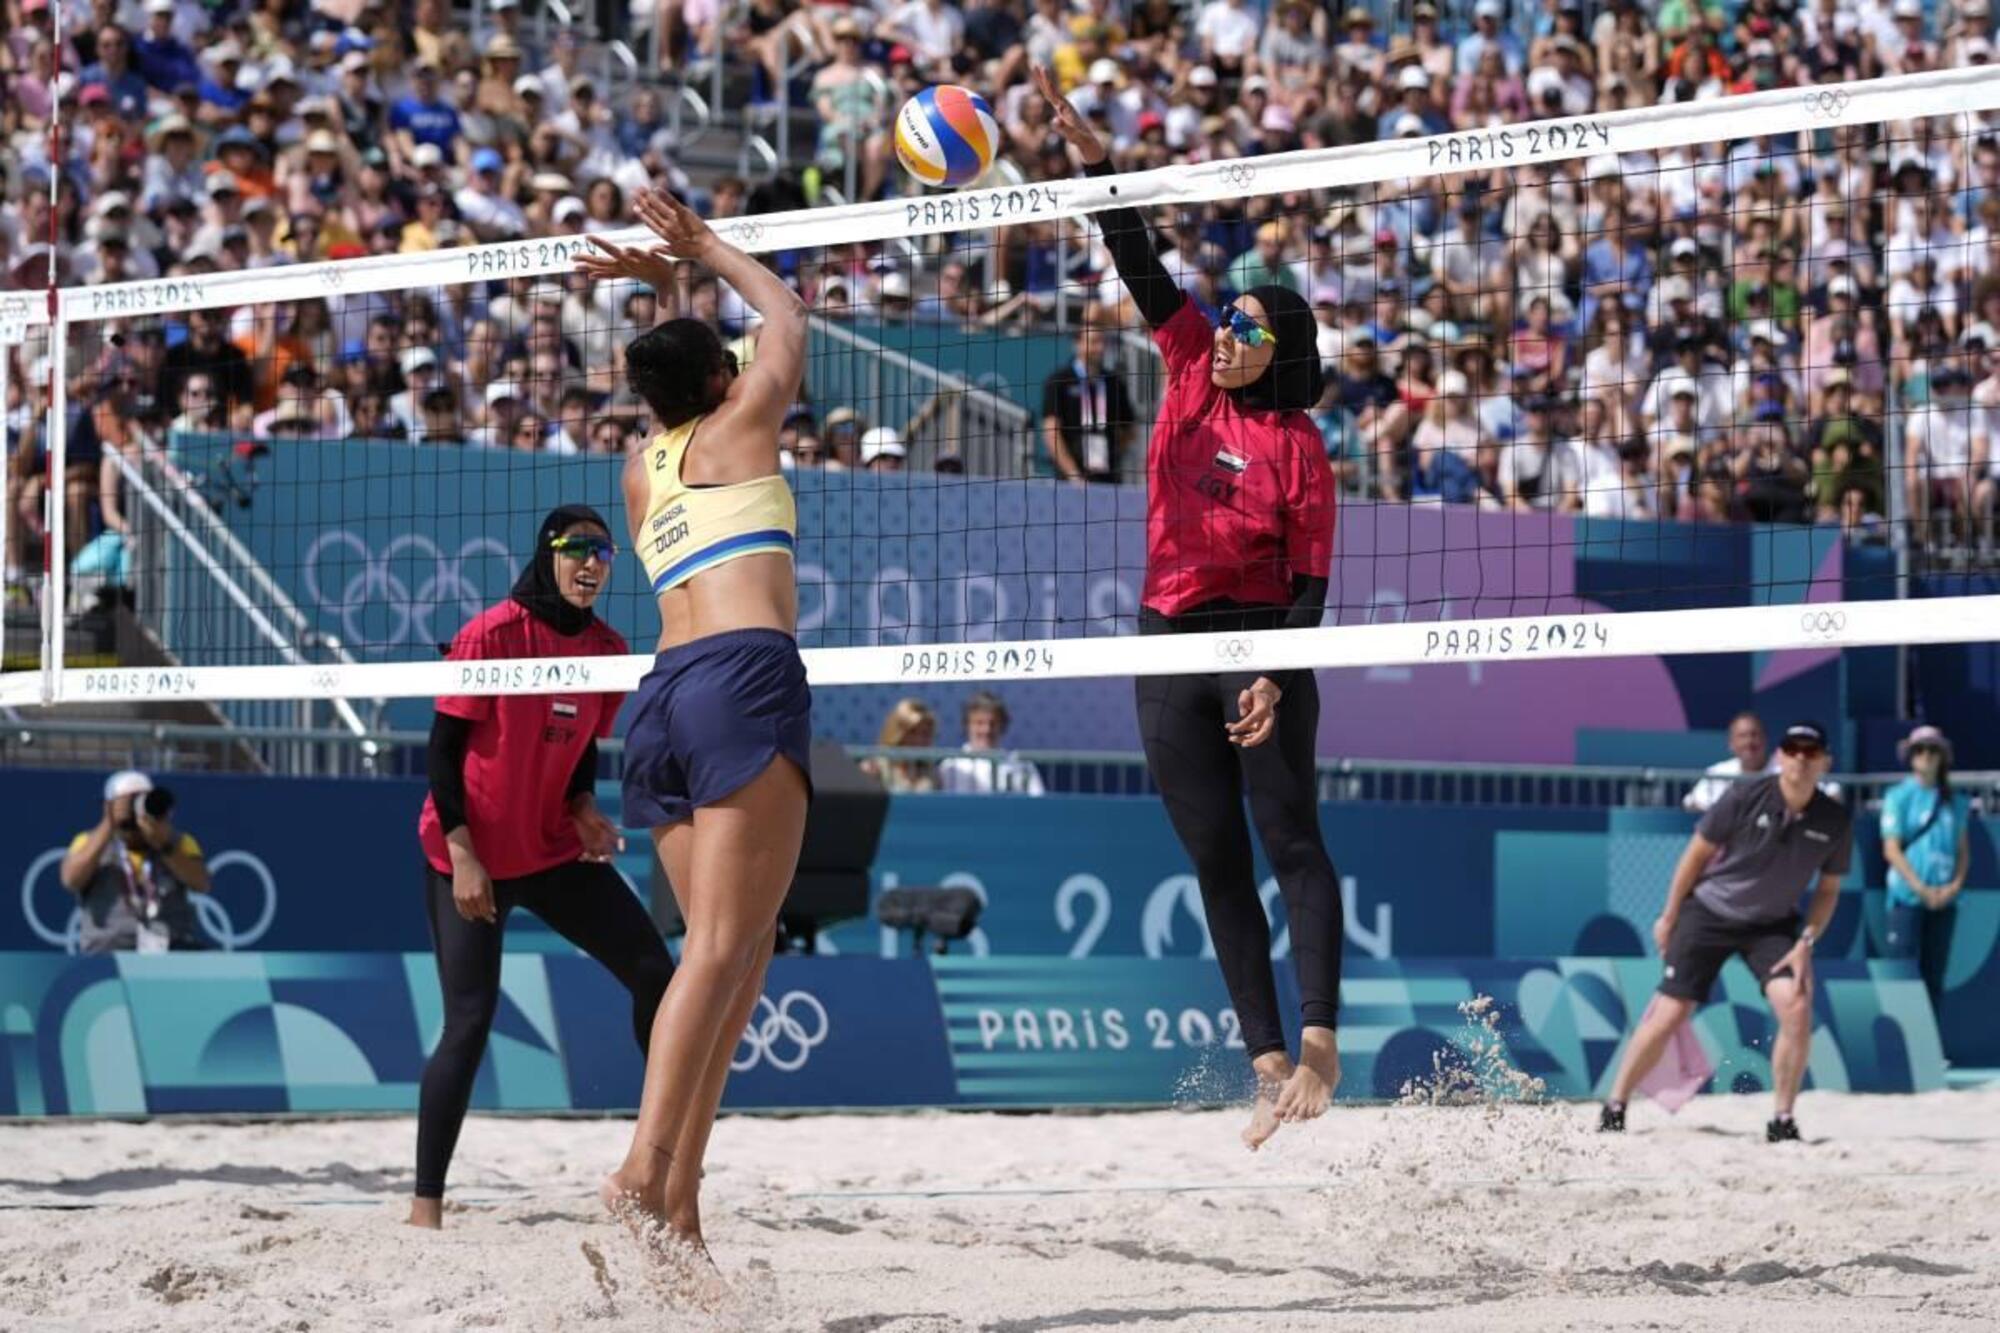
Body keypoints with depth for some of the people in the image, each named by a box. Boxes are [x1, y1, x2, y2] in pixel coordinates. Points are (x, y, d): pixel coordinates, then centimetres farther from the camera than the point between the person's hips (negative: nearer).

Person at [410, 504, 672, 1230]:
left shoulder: (607, 648, 3)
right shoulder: (492, 634, -15)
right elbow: (443, 748, -13)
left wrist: (584, 810, -6)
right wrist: (461, 853, -18)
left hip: (555, 851, 6)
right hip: (471, 859, -6)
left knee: (654, 972, -1)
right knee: (470, 1022, -10)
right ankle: (425, 1204, -3)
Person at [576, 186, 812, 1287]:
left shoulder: (641, 468, 24)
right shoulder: (738, 428, 11)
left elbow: (671, 389, 48)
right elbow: (786, 317, 28)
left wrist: (660, 297, 46)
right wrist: (705, 249, 39)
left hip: (663, 697, 7)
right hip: (745, 673, -7)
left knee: (738, 944, 6)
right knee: (721, 943, -16)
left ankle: (680, 1198, -3)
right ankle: (646, 1166, -31)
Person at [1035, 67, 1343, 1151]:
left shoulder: (1298, 447, -5)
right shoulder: (1192, 372, 7)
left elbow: (1311, 583, -7)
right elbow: (1140, 268, 1)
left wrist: (1276, 681, -21)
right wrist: (1090, 154, -9)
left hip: (1258, 644, -5)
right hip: (1168, 649, 5)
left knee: (1292, 842, -10)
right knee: (1217, 864, 3)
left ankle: (1320, 1042, -15)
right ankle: (1269, 1066, 5)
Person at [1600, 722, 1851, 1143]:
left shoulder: (1833, 820, -10)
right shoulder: (1745, 798, -18)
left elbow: (1828, 890, 3)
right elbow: (1697, 853, -7)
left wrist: (1806, 942, -10)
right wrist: (1668, 917, -2)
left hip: (1772, 924, 2)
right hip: (1708, 914, -2)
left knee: (1797, 1009, -19)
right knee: (1668, 1015, -7)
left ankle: (1782, 1121, -7)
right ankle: (1614, 1108, 9)